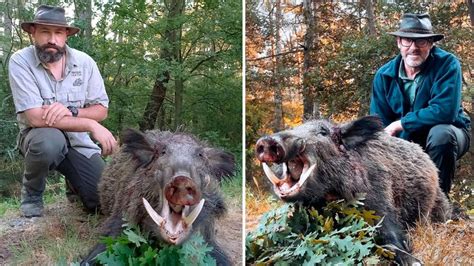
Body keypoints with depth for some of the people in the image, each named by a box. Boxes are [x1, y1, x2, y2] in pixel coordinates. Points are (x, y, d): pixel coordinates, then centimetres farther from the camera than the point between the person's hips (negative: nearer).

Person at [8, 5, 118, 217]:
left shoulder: (84, 62, -7)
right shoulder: (20, 62, -17)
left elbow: (101, 110, -3)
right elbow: (35, 118, -25)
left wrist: (70, 111, -25)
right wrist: (91, 125, -29)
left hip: (78, 142, 3)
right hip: (40, 138, -3)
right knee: (50, 140, -40)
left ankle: (73, 181, 26)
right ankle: (32, 193, -6)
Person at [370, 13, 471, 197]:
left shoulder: (447, 64, -20)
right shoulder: (384, 75, -8)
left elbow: (445, 111, -32)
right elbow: (379, 125, -6)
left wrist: (400, 124, -27)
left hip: (447, 134, -3)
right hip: (406, 141, 4)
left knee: (440, 134, -36)